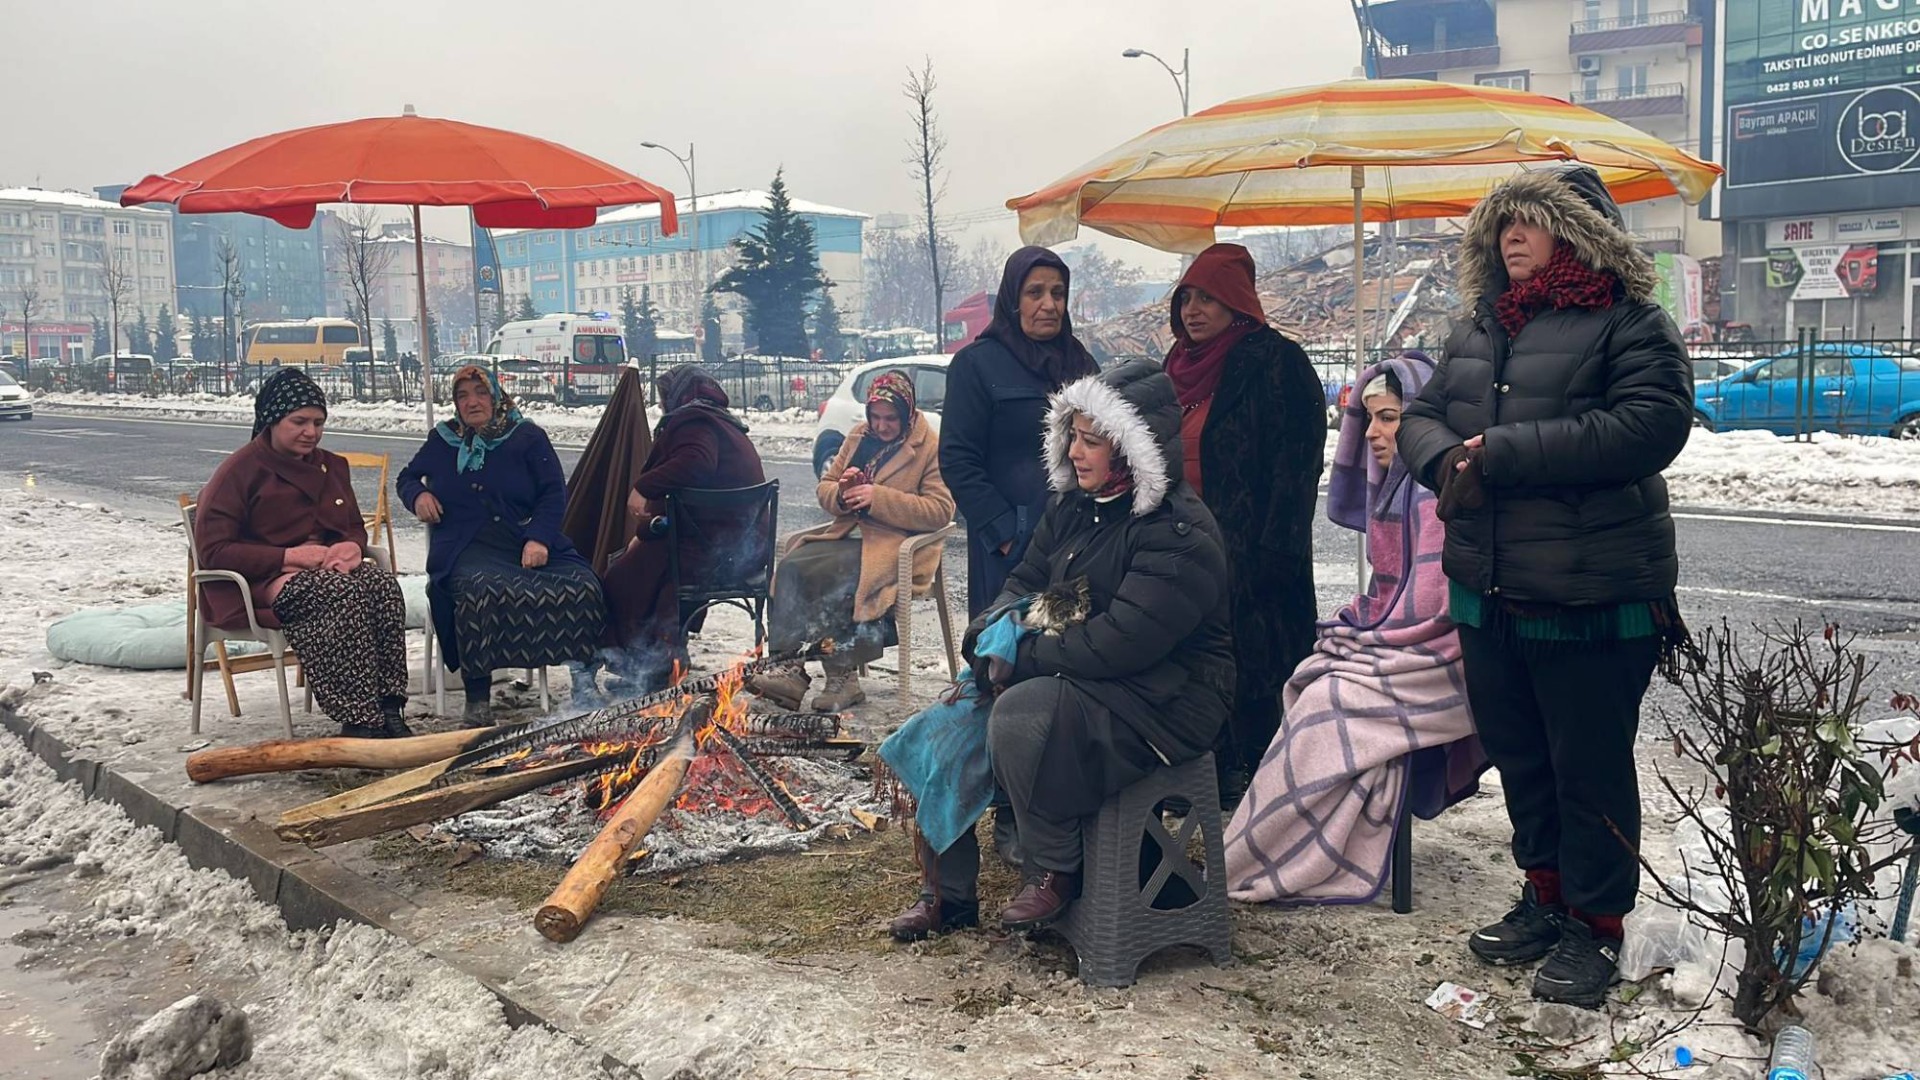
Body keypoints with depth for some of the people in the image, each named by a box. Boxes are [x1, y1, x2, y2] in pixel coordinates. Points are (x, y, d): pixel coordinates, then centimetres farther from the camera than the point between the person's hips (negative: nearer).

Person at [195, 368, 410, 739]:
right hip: (263, 582, -6)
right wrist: (290, 556, -18)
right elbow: (211, 551, -8)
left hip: (328, 568, 6)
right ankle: (358, 721, -42)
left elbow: (356, 527, 24)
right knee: (340, 591, -37)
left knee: (382, 583, -29)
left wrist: (352, 547, -3)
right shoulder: (239, 471, -1)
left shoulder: (331, 466, 19)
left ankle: (387, 709, -36)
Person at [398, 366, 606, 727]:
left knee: (582, 587, -28)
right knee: (480, 592, -37)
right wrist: (418, 495, 6)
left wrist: (539, 539, -12)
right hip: (468, 547, 0)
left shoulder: (527, 436, 11)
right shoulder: (443, 440, 18)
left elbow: (554, 493, 5)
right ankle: (477, 698, -28)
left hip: (531, 544, 0)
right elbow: (406, 478, 32)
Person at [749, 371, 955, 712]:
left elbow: (940, 510, -13)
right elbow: (825, 488, 20)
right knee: (791, 567, -21)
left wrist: (879, 498, -19)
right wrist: (842, 495, -6)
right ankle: (791, 666, -28)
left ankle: (841, 677, -23)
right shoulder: (859, 437, 18)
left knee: (827, 573, -31)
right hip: (851, 535, 7)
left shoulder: (930, 446, -3)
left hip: (897, 546, -7)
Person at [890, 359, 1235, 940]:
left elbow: (1115, 645, -28)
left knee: (1020, 715, -31)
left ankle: (1053, 874, -10)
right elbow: (1025, 582, 13)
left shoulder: (1179, 535, -21)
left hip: (1162, 702, -9)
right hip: (1075, 678, 9)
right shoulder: (1074, 506, 7)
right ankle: (948, 890, 9)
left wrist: (1019, 658, -19)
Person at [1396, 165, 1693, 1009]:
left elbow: (1650, 425, -21)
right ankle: (1546, 893, 34)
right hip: (1486, 589, 7)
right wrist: (1446, 461, -12)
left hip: (1591, 594, -6)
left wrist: (1501, 452, -22)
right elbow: (1421, 415, 13)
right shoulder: (1477, 328, 14)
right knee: (1517, 752, 17)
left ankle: (1595, 925, 19)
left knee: (1590, 766, 4)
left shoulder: (1629, 323, -7)